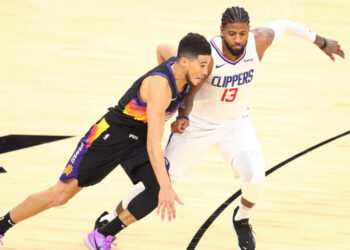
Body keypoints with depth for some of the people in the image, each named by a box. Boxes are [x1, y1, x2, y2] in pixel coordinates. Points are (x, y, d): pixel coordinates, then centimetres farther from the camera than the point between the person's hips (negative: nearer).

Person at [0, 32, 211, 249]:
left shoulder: (181, 68, -11)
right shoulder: (160, 86, -34)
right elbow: (153, 142, -39)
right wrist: (166, 187, -47)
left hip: (139, 140, 7)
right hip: (111, 134, -7)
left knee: (158, 191, -17)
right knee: (62, 193, -2)